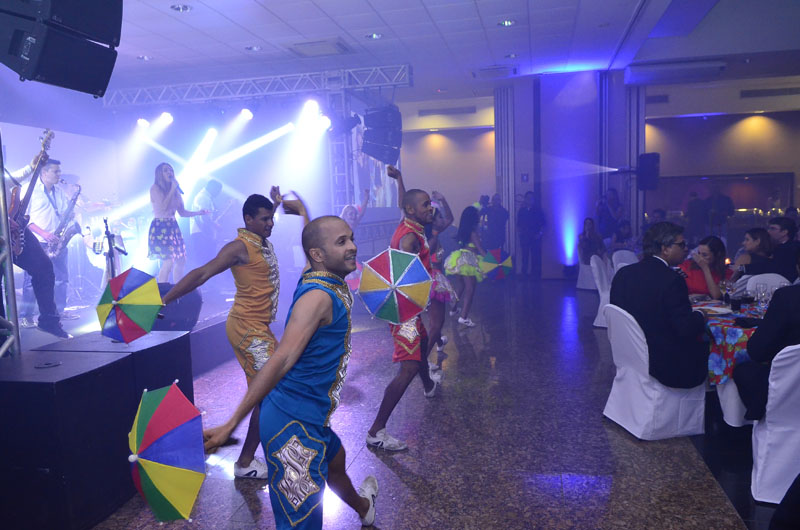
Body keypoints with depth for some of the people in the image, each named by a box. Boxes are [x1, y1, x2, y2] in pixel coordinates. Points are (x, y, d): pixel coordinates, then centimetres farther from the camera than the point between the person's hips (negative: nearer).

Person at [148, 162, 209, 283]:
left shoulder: (175, 190, 14)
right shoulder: (155, 188, -5)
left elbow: (182, 212, 16)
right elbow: (163, 206, -20)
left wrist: (198, 212, 3)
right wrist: (173, 189, -15)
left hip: (173, 227, 8)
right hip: (160, 228, -7)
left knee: (180, 261, 8)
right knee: (168, 262, -16)